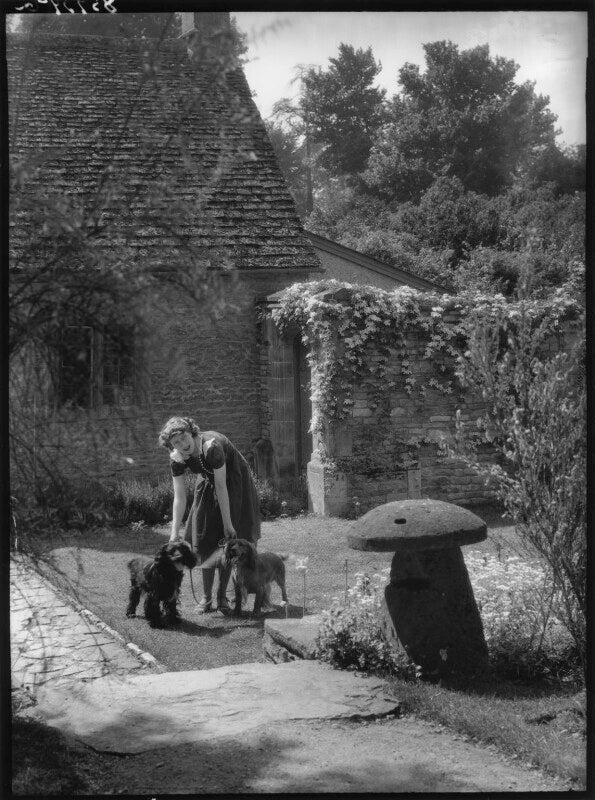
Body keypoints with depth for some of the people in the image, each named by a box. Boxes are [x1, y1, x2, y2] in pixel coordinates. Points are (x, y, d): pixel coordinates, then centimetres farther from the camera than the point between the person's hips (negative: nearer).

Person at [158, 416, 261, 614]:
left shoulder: (212, 446, -38)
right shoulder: (177, 459, -21)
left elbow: (221, 487, -33)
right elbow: (179, 498, -17)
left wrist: (228, 523, -27)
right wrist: (174, 533, -22)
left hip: (234, 482, -5)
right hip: (208, 484, 5)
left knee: (226, 540, -4)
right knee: (205, 540, 2)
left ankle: (222, 596, 6)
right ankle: (206, 597, 11)